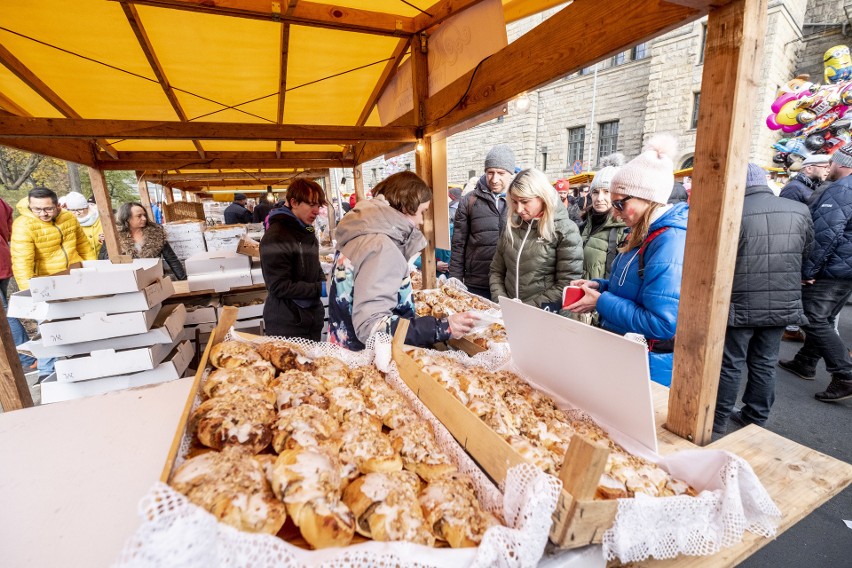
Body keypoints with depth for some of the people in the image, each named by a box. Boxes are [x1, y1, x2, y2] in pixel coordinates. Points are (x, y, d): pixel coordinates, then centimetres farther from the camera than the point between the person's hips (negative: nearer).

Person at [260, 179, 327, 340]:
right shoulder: (275, 236, -17)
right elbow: (279, 287, -20)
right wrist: (321, 289, -21)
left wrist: (325, 283, -1)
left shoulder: (307, 232, 10)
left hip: (312, 319, 8)